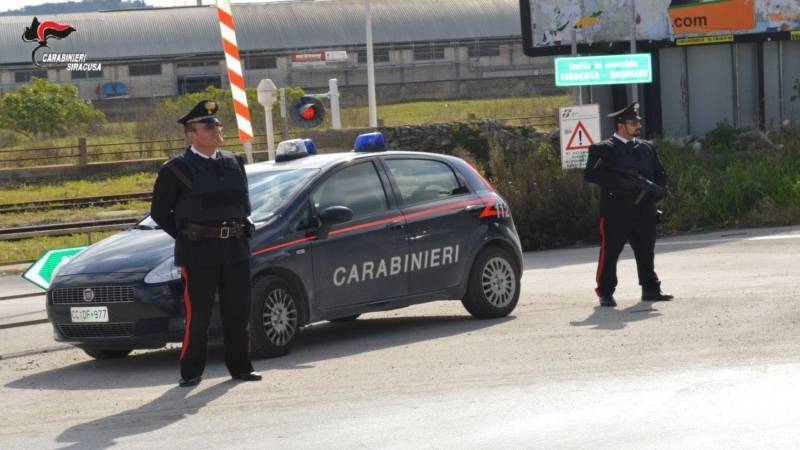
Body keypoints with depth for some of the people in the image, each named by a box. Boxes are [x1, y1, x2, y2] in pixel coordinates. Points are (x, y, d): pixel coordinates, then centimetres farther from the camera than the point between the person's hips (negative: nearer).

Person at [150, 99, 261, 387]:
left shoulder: (234, 163, 14)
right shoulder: (177, 169, -4)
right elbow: (160, 211, 1)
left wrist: (241, 231, 13)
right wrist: (186, 236, -3)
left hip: (236, 248, 5)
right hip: (198, 253, -5)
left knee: (238, 312, 8)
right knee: (197, 315, -3)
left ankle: (240, 366, 16)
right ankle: (191, 372, 4)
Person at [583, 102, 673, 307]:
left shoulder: (647, 147, 17)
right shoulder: (602, 149, -1)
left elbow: (660, 174, 20)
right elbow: (590, 174, -11)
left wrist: (656, 191, -1)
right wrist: (619, 180, -20)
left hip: (644, 211, 5)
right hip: (615, 211, -5)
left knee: (646, 252, 8)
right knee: (610, 252, -3)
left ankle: (650, 289, 17)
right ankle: (606, 293, 3)